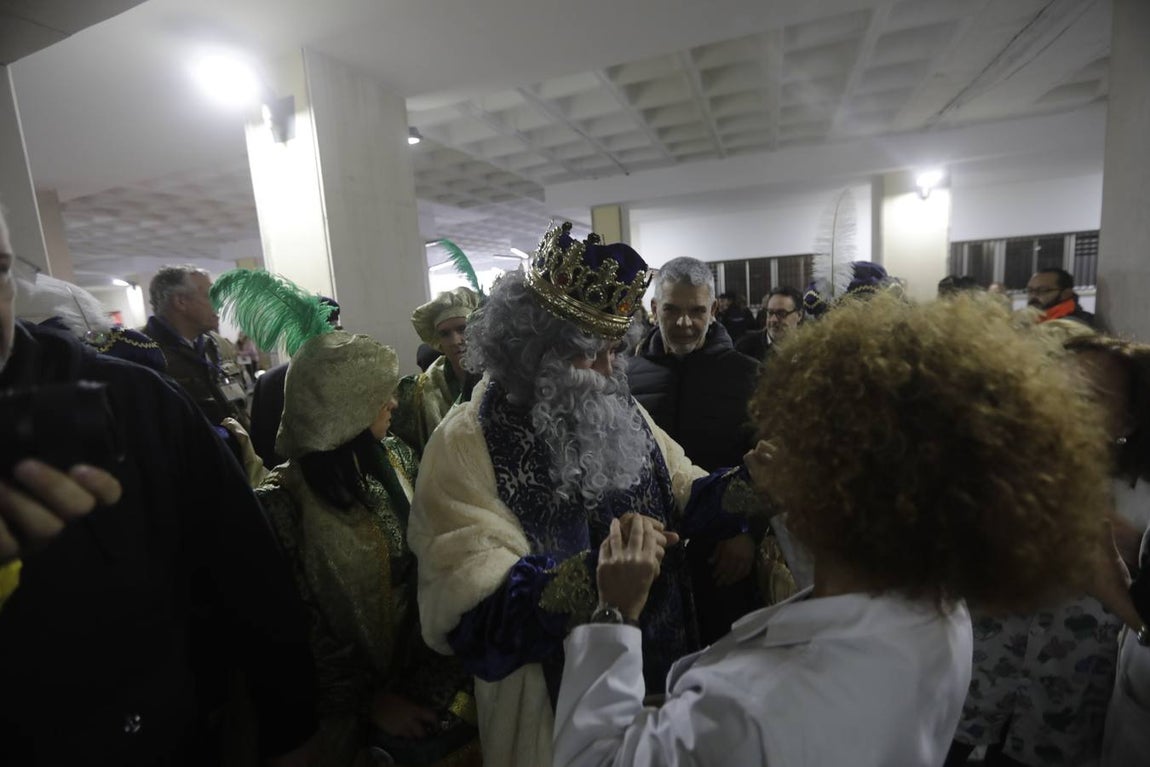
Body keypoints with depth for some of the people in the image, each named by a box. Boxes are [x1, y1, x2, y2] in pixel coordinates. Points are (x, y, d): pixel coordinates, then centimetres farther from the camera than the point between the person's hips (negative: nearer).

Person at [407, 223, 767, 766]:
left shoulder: (623, 413, 0)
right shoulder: (467, 446, -22)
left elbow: (685, 497, 1)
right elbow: (476, 611, -27)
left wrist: (748, 483, -18)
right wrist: (594, 572, -40)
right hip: (553, 703, -5)